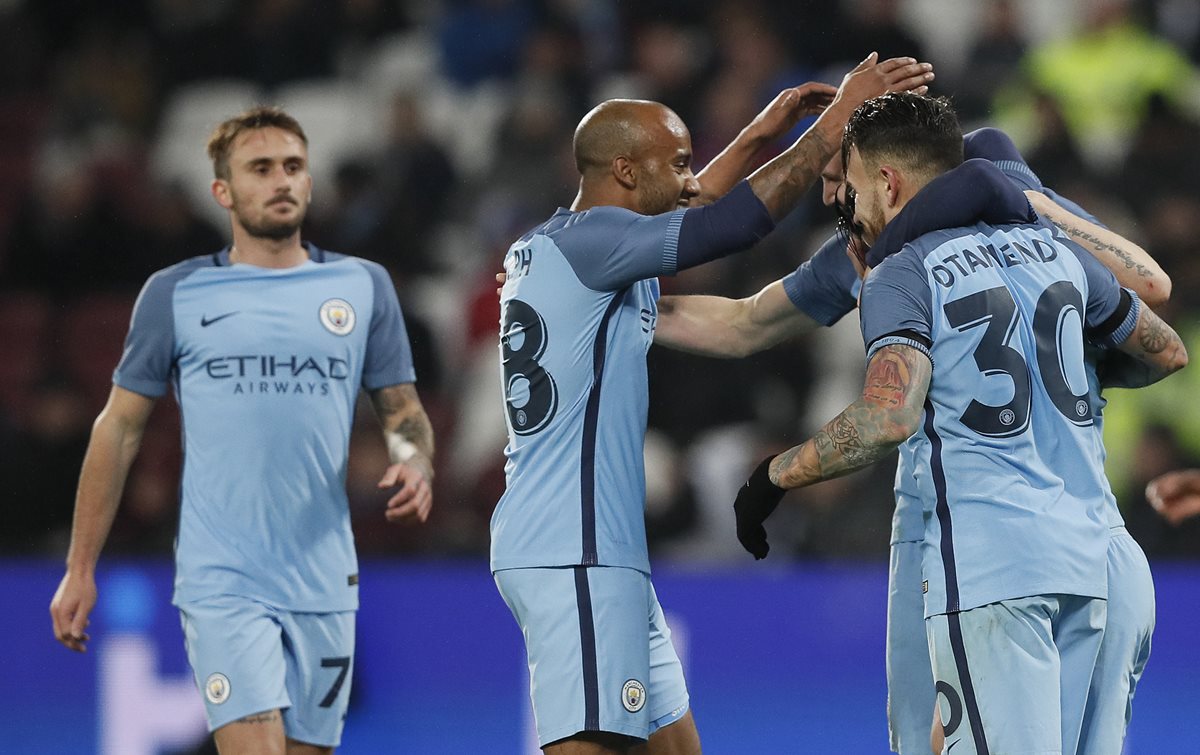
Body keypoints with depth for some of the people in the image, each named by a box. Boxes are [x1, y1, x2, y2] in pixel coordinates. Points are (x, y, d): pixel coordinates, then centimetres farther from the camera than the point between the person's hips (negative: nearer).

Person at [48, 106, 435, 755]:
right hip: (221, 584, -3)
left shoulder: (364, 287, 10)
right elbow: (120, 427, 7)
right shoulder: (175, 294, 4)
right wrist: (80, 569, 5)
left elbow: (402, 410, 15)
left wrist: (414, 461, -9)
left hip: (324, 582, 3)